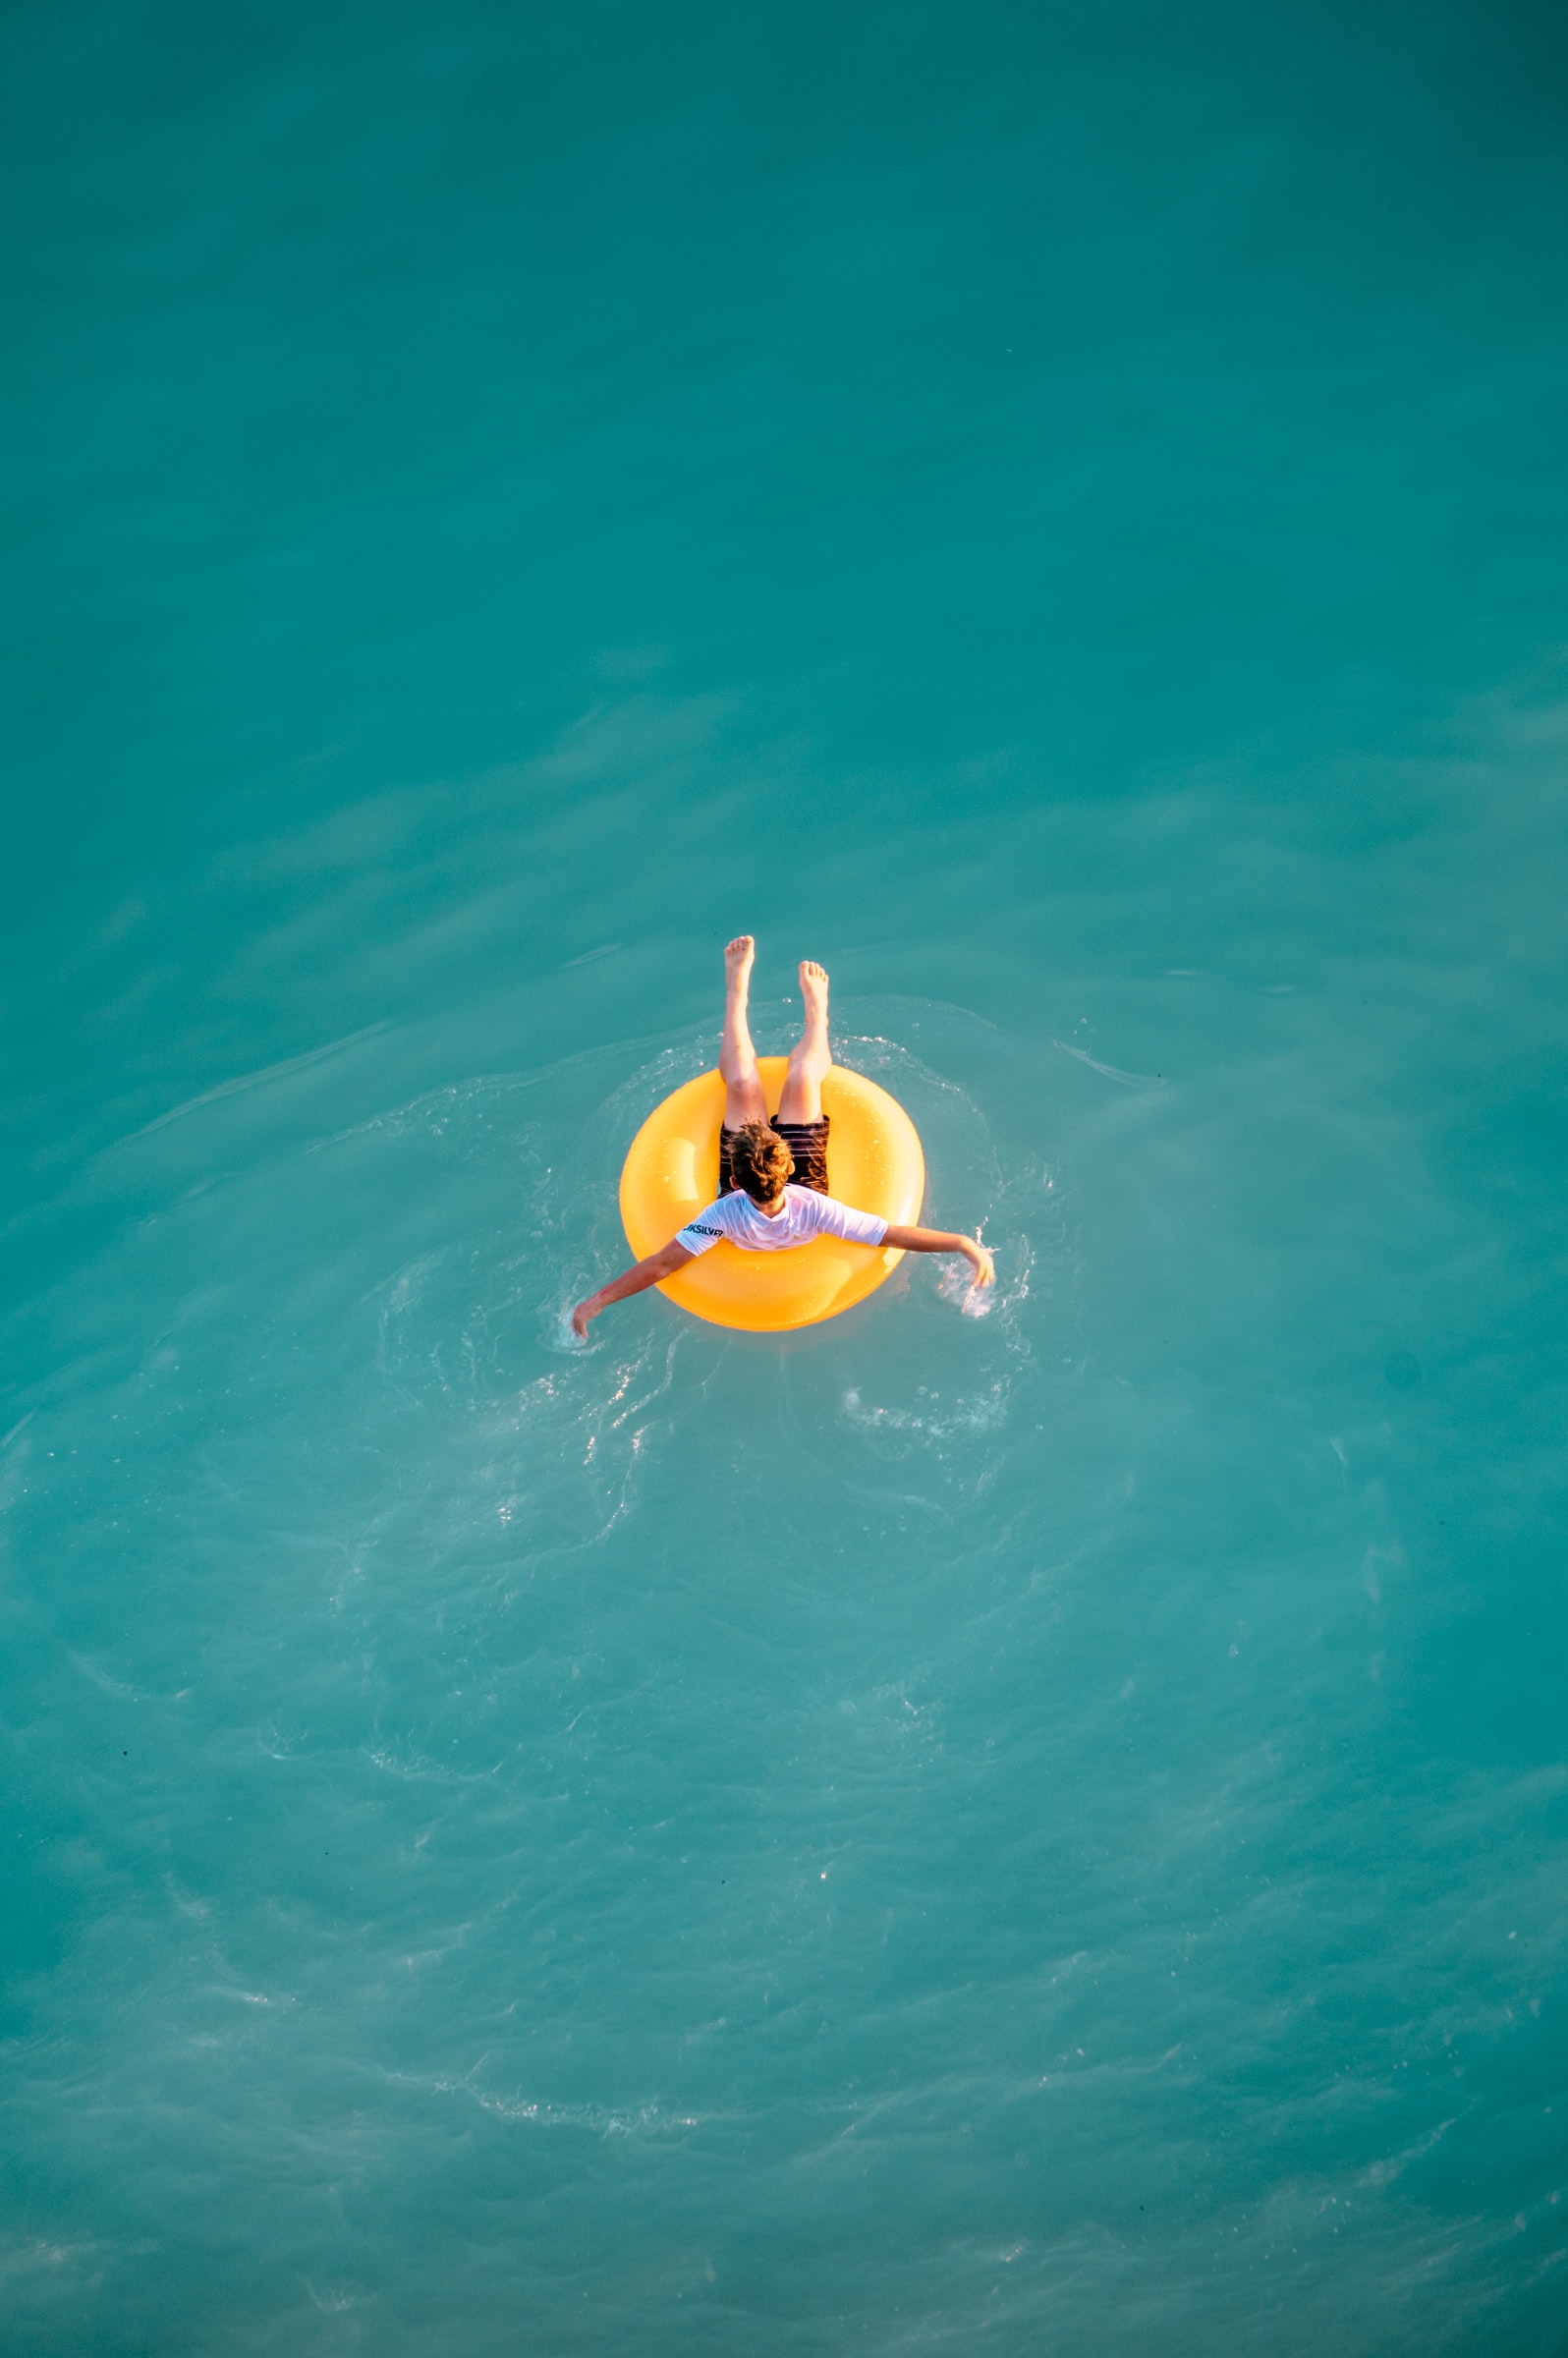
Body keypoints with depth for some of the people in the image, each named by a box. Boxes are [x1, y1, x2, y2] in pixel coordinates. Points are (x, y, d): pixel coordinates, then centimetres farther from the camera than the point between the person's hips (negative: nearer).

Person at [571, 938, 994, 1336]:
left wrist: (596, 1301, -41)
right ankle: (815, 1009, 34)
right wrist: (963, 1243, -46)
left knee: (743, 1085, -1)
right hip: (802, 1183, 0)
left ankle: (737, 992, 28)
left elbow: (660, 1265, -43)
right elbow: (895, 1236, -41)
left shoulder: (725, 1215, -47)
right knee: (801, 1080, -1)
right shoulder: (813, 1210, -46)